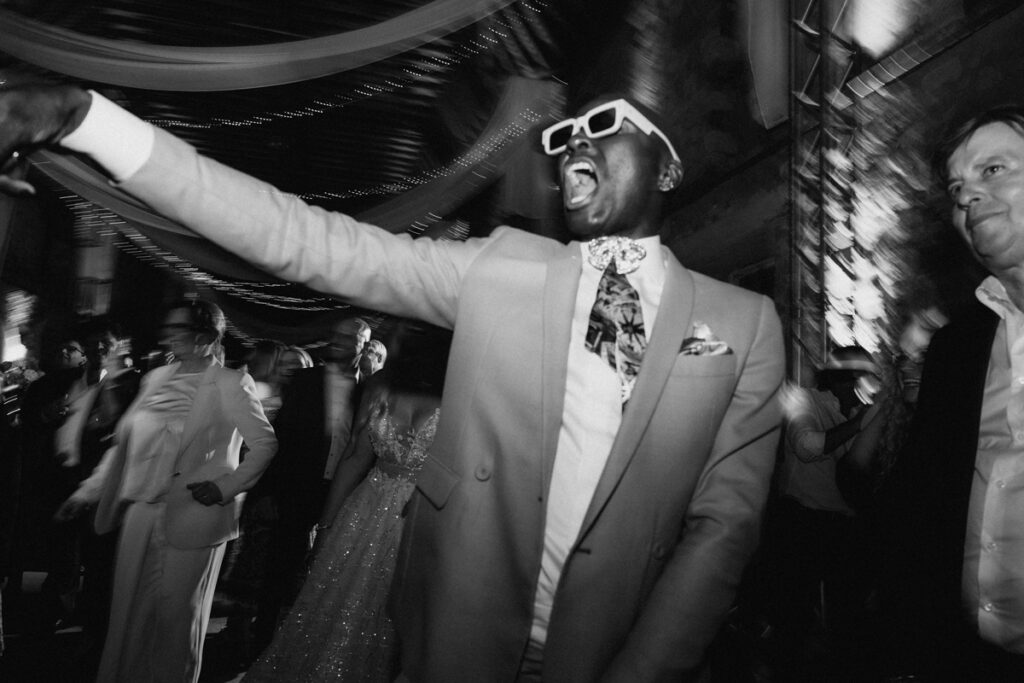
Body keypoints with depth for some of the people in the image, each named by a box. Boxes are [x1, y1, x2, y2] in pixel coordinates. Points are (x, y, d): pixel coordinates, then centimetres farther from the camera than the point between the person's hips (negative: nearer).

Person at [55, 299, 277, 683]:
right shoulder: (156, 378, 9)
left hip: (193, 515, -5)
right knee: (131, 608, 14)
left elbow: (264, 443, -7)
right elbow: (124, 442, 13)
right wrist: (88, 492, 10)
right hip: (141, 512, 5)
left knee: (177, 612, 9)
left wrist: (227, 486, -15)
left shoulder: (231, 384, -8)